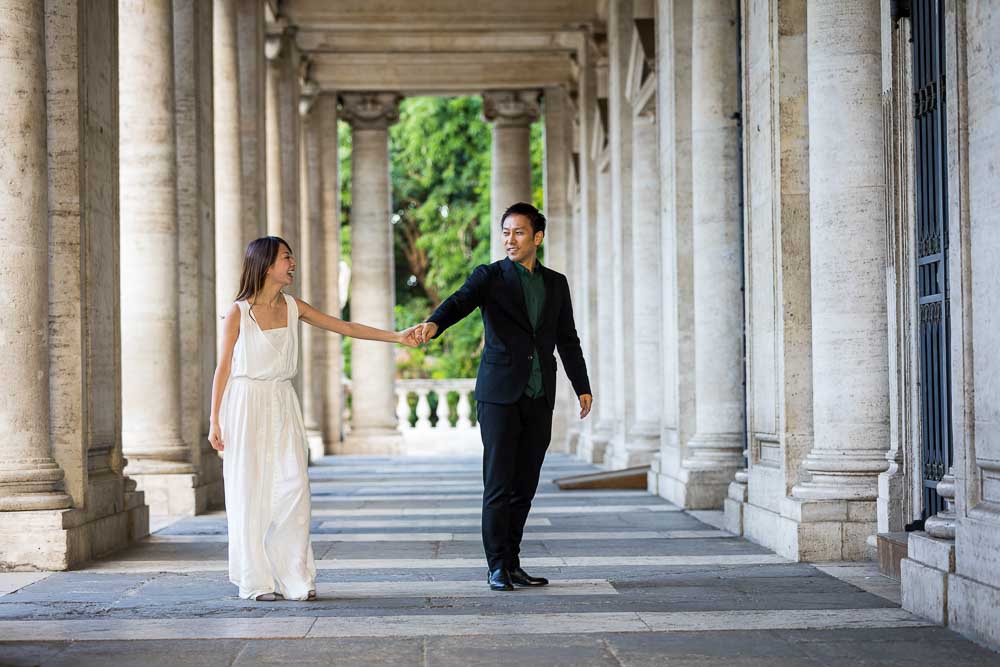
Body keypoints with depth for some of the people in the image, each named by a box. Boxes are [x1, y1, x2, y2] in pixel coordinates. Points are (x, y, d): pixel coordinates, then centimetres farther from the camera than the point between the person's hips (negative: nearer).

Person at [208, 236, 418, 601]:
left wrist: (396, 336, 0)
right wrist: (215, 421, -4)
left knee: (293, 488, -3)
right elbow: (223, 368, -3)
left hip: (283, 407, 4)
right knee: (252, 491, -1)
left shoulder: (294, 307, 6)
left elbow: (344, 327, 7)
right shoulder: (238, 312, -6)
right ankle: (256, 581, 7)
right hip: (247, 406, -4)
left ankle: (293, 576, 4)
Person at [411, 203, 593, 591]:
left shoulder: (556, 283, 13)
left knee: (524, 486, 6)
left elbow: (567, 339, 18)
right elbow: (460, 302, -18)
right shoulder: (489, 276, 0)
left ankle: (512, 563, 12)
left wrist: (582, 387, 13)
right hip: (500, 394, -4)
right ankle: (497, 568, -3)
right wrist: (433, 324, -39)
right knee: (498, 483, -6)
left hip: (539, 398, 4)